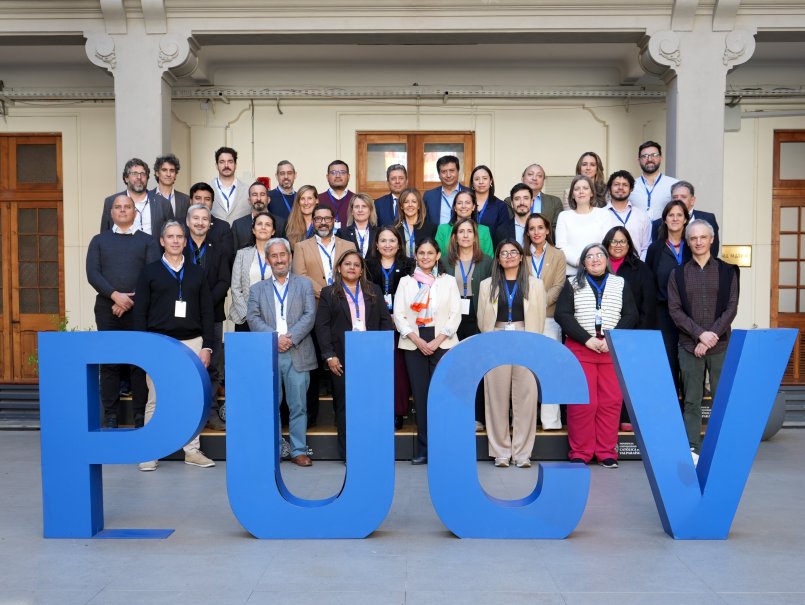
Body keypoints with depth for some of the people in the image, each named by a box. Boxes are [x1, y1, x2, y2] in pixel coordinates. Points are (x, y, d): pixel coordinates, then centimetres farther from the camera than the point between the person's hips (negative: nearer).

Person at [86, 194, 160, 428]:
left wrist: (130, 301, -11)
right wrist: (115, 295, -13)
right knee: (109, 362, 3)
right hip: (107, 308, 1)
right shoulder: (99, 240, 14)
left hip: (138, 310, -1)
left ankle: (141, 415, 6)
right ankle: (110, 415, 9)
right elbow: (92, 273, 1)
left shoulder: (147, 241, 9)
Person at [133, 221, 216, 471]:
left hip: (192, 342, 2)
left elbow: (207, 312, 10)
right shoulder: (149, 272, 7)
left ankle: (192, 450, 10)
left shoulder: (197, 273, 13)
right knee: (155, 399, -1)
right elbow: (140, 312, 4)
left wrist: (207, 346, 2)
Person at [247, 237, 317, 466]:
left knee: (298, 406, 1)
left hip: (297, 354, -1)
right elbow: (253, 319, 1)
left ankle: (299, 451, 8)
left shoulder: (304, 284, 12)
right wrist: (275, 337, -13)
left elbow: (310, 316, 1)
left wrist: (291, 337, -12)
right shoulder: (257, 289, 14)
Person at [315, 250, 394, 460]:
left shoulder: (374, 291, 15)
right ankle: (347, 452, 7)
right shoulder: (329, 294, 8)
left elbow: (386, 320, 12)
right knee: (344, 404, 1)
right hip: (342, 358, -1)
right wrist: (329, 355, -7)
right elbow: (322, 326, 1)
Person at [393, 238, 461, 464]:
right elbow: (399, 315, 4)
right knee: (420, 395, 0)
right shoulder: (406, 282, 10)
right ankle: (424, 450, 7)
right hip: (414, 344, 1)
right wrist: (417, 340, -8)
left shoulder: (448, 281, 9)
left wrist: (437, 341, -9)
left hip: (442, 343, -1)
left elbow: (455, 315, 2)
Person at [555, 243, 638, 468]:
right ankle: (580, 452, 5)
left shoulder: (620, 284, 13)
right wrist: (587, 339, -12)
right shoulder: (572, 284, 9)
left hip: (613, 351, 2)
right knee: (582, 402, -4)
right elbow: (562, 314, -2)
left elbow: (631, 315, 5)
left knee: (611, 401, 0)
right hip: (580, 350, -1)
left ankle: (607, 452, 9)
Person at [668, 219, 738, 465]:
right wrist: (700, 333, -11)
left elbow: (731, 307, 1)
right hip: (689, 346, 1)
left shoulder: (727, 271, 8)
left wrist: (712, 336, -10)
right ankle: (692, 449, 7)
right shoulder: (677, 274, 9)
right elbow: (675, 310, 1)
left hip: (721, 345, 0)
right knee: (691, 401, 2)